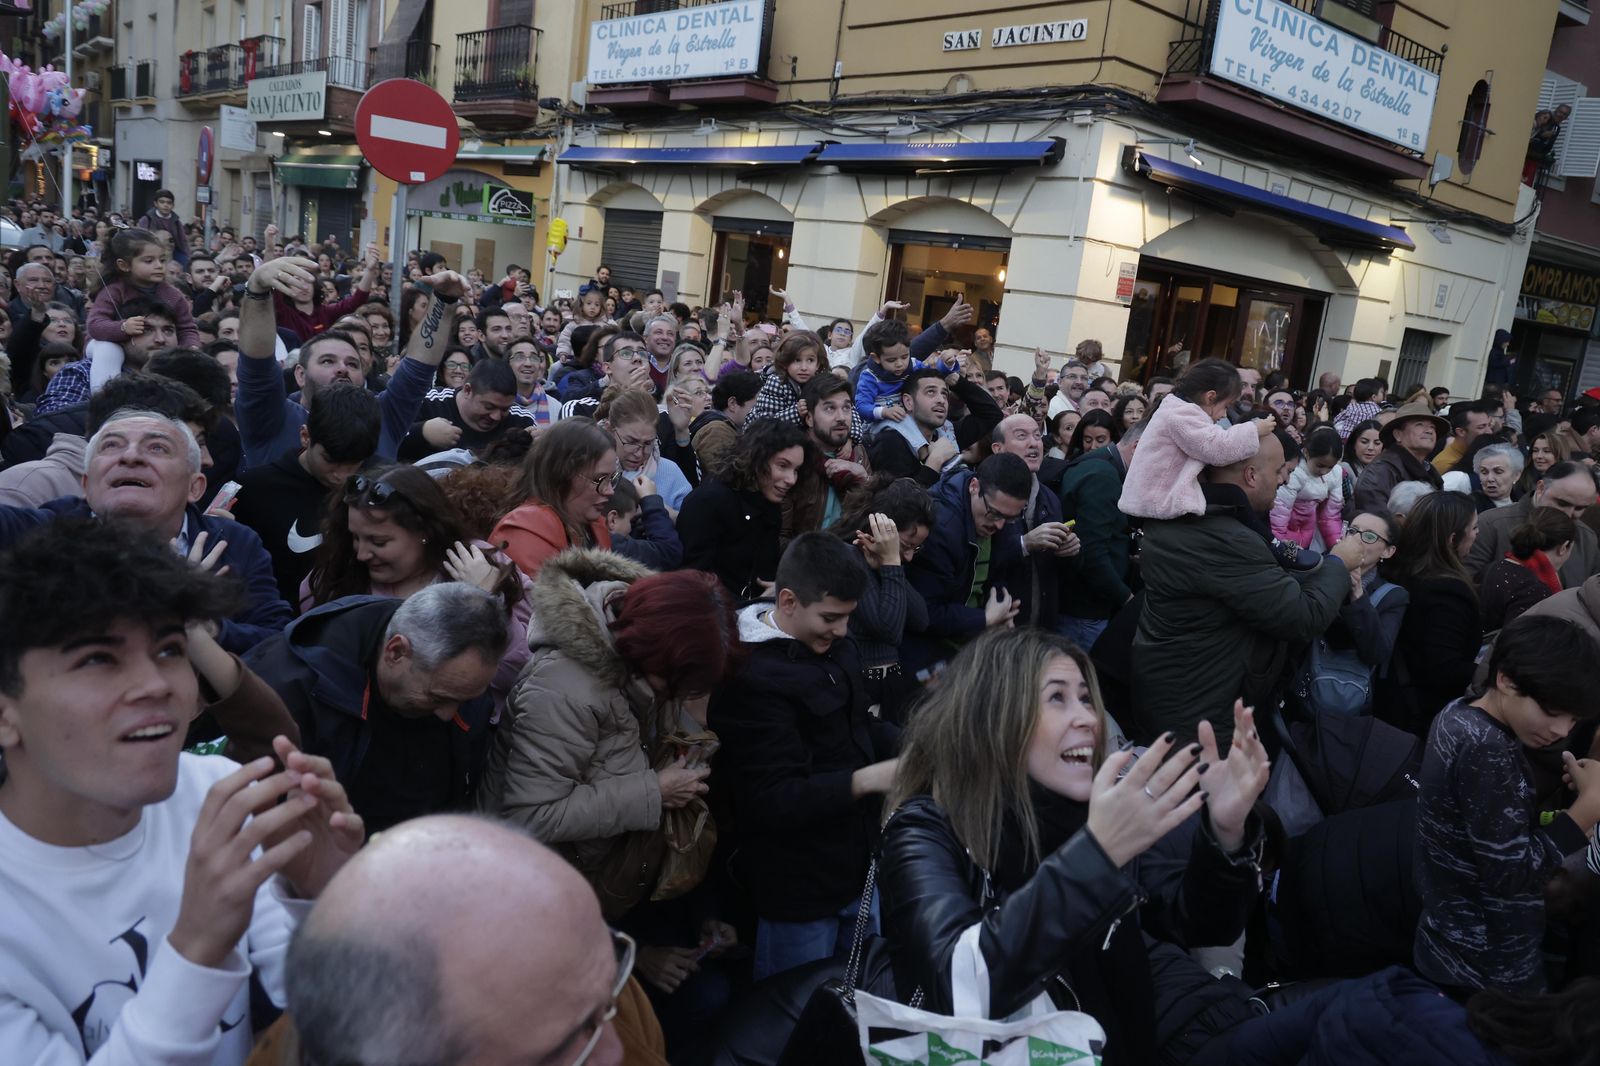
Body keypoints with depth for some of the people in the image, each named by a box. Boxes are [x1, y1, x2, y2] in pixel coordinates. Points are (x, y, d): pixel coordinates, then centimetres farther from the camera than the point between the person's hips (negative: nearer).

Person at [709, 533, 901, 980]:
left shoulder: (834, 646, 4)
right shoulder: (751, 678, -25)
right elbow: (774, 801, -25)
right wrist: (867, 780, -29)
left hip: (856, 868, 8)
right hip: (798, 888, -8)